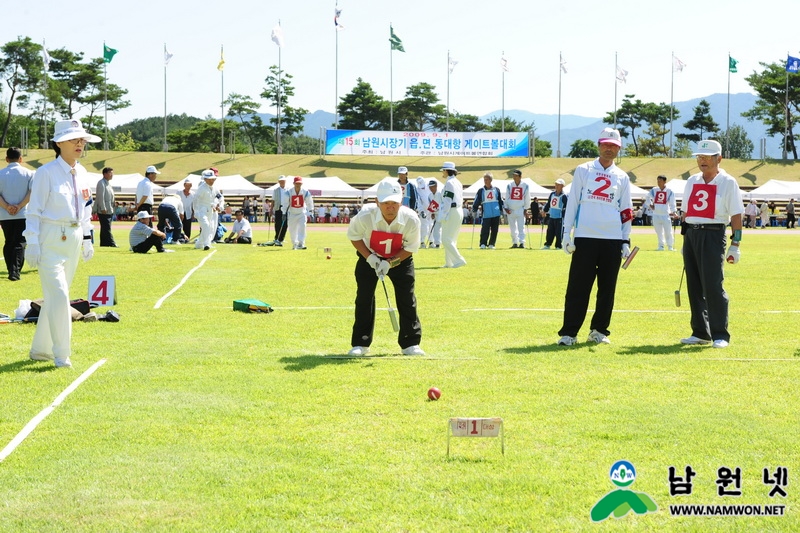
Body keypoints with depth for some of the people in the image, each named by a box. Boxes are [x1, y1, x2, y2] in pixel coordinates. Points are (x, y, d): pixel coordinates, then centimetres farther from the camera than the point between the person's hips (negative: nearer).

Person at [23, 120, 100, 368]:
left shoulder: (82, 173, 9)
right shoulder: (46, 173, -10)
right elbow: (34, 211, -9)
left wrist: (87, 239, 17)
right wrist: (32, 244, -14)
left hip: (73, 239, 7)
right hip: (50, 239, -7)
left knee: (55, 296, 12)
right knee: (59, 295, -12)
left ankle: (40, 349, 22)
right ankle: (61, 355, -6)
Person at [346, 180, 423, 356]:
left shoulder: (411, 219, -30)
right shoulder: (365, 216, -31)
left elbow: (411, 248, -16)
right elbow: (353, 236, -11)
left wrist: (390, 263, -26)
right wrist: (369, 257, -21)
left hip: (400, 259, 0)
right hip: (370, 258, 0)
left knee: (407, 298, -4)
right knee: (364, 297, -4)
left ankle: (410, 343, 7)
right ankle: (360, 343, 6)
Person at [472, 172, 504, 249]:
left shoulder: (496, 190, 9)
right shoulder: (481, 191, 5)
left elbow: (501, 201, 16)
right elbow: (476, 202, 7)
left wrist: (502, 210, 14)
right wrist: (474, 211, 0)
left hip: (496, 214, 2)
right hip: (486, 215, -2)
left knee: (494, 230, 3)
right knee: (485, 229, -11)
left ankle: (491, 244, 12)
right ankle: (483, 244, -7)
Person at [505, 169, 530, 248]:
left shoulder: (525, 186, -1)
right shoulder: (509, 185, 3)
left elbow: (527, 198, 3)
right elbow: (507, 197, 8)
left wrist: (525, 209, -1)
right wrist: (506, 208, 0)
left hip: (521, 209, -2)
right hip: (510, 210, 2)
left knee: (521, 227, -9)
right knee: (512, 227, 5)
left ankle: (522, 242, -11)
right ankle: (514, 243, 12)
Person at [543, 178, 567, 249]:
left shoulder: (563, 196, -7)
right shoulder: (552, 194, 12)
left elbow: (567, 206, -9)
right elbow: (548, 203, 21)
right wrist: (545, 211, 19)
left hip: (559, 217, -6)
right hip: (551, 216, 6)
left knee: (559, 232, -3)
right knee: (550, 231, 8)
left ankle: (558, 246, 5)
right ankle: (547, 245, 16)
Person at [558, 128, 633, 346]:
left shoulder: (622, 178, 13)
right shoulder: (583, 171, 7)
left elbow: (625, 211, 14)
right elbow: (572, 202, 5)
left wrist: (626, 241, 8)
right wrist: (566, 233, -2)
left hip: (612, 240, 3)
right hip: (585, 237, -3)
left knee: (607, 288, 5)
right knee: (578, 287, -5)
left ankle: (599, 330, 16)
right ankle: (569, 333, -2)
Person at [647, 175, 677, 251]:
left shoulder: (669, 191, -3)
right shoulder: (654, 190, 4)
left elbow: (672, 203, -1)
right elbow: (648, 197, 21)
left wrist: (673, 212, -9)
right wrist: (650, 204, 7)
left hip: (666, 215, -3)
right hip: (656, 215, 3)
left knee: (668, 232, -4)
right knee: (659, 232, 9)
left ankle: (670, 246, 5)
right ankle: (661, 245, 18)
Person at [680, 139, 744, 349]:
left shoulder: (728, 182, -3)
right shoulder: (692, 182, 14)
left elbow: (736, 215, -6)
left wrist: (735, 245, -11)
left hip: (713, 235, -6)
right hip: (691, 235, 6)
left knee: (713, 286, -10)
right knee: (694, 286, 8)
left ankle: (720, 335, -5)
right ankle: (700, 332, 15)